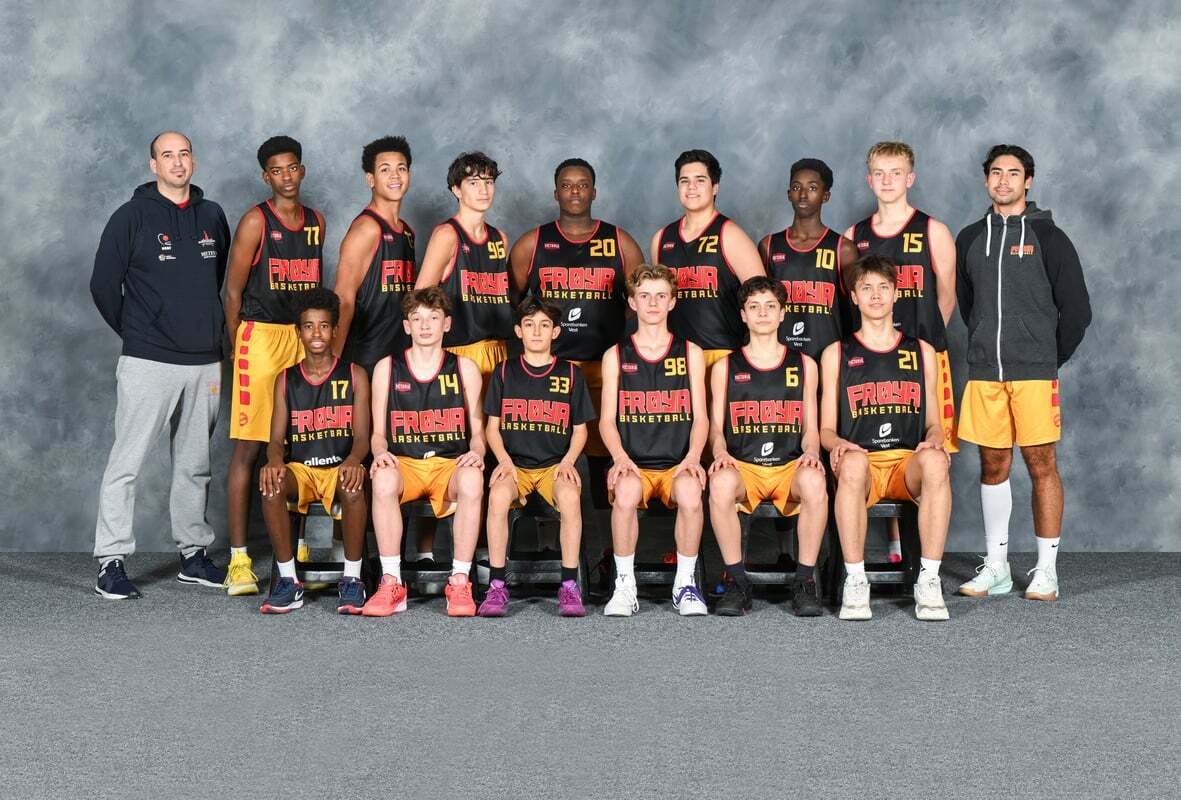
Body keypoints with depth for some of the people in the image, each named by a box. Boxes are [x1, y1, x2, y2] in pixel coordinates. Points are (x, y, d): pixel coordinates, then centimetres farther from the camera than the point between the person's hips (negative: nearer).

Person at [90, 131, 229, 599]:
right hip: (148, 364, -4)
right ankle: (111, 562, -1)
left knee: (194, 465, 11)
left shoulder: (212, 216, 11)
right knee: (126, 463, -5)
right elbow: (104, 285, -1)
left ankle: (194, 556, 20)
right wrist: (134, 332, 5)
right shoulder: (132, 217, -2)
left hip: (205, 364, 5)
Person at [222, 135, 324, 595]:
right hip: (261, 335, -6)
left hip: (304, 337, 6)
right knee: (247, 448, -7)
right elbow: (233, 289, -3)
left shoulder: (316, 222, 14)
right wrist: (236, 348, -4)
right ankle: (238, 560, -6)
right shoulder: (256, 222, -4)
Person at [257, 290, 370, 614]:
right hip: (300, 468, 2)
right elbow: (277, 438, 4)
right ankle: (288, 580, -22)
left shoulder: (354, 375, 7)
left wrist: (352, 462, -28)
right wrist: (275, 461, -23)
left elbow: (362, 436, -3)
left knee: (354, 487, -38)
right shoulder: (286, 379, 12)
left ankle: (352, 579, -23)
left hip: (340, 467, -2)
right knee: (271, 486, -33)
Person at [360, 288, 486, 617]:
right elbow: (378, 432, 12)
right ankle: (392, 584, -29)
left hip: (451, 464, 0)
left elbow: (477, 430, 12)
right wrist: (381, 452, -11)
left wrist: (476, 452, -11)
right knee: (384, 479, -37)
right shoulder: (387, 368, 11)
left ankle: (460, 582, -26)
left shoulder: (464, 369, 11)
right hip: (404, 462, 0)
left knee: (472, 480, -37)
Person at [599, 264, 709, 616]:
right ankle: (625, 585, -20)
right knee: (626, 490, -36)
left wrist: (692, 457, -11)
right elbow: (607, 420, 7)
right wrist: (620, 457, -13)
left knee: (690, 491, -35)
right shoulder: (616, 356, 12)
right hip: (633, 463, 0)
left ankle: (685, 583, -15)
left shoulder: (691, 353, 13)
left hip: (677, 463, 0)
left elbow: (700, 417, 8)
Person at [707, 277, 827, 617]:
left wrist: (811, 452, -8)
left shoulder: (804, 365, 17)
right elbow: (716, 426, 12)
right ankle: (737, 584, -24)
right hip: (742, 465, 0)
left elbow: (811, 429, 15)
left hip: (790, 465, 1)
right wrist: (720, 452, -11)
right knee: (721, 482, -37)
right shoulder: (725, 368, 15)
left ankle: (805, 583, -25)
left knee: (814, 481, -37)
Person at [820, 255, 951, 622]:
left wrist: (933, 440, -5)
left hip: (909, 462, 1)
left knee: (934, 461, -36)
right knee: (853, 462, -39)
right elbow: (826, 429, 12)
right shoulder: (836, 354, 16)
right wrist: (838, 443, -12)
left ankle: (929, 581, -32)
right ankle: (855, 582, -33)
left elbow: (934, 422, 20)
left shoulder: (922, 351, 21)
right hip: (862, 460, -1)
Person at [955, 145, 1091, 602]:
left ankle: (1046, 571, 4)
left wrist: (1051, 357, 3)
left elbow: (1077, 308, 2)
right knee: (993, 466, 7)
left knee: (1041, 464, -2)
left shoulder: (1047, 237, 1)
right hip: (984, 373, 3)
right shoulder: (970, 239, 12)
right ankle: (996, 568, 15)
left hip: (1034, 373, -3)